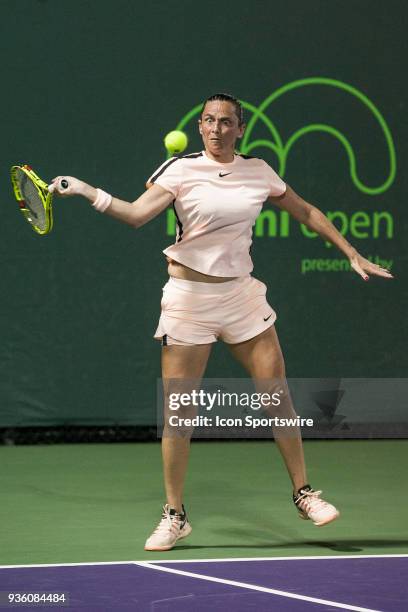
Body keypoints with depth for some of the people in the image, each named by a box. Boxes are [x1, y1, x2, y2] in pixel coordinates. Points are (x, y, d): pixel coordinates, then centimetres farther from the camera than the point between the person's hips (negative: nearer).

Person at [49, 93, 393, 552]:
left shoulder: (258, 171, 6)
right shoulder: (180, 170, -5)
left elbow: (306, 213, 17)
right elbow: (137, 213, -17)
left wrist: (353, 255, 16)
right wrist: (84, 190, -30)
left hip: (241, 295, 3)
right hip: (189, 298, -3)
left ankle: (303, 494, 21)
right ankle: (174, 516, 9)